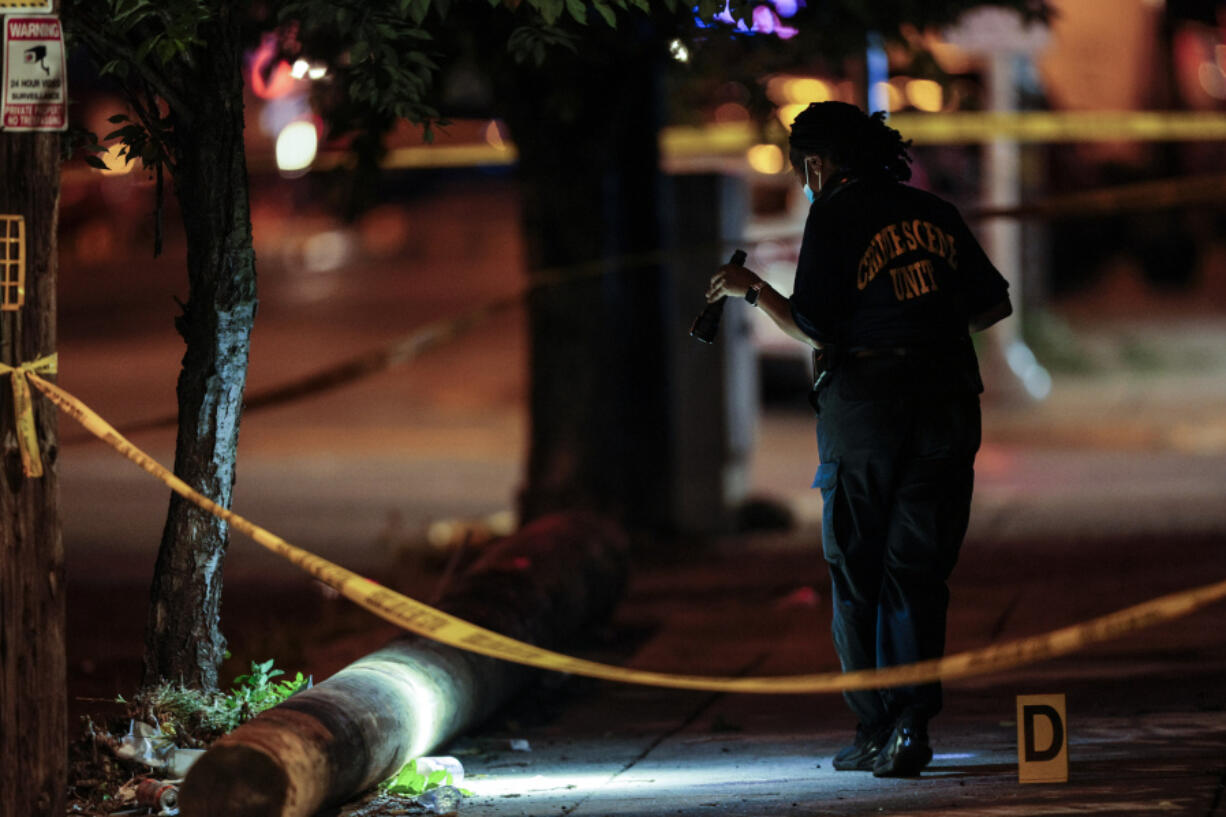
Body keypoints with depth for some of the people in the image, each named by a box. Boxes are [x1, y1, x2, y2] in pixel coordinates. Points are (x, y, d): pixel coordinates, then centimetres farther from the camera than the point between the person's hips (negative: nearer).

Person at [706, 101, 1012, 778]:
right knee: (917, 571, 5)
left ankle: (875, 730, 6)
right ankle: (912, 726, -7)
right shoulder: (934, 213, 12)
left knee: (856, 571, 8)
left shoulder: (834, 215, -2)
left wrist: (752, 290, 7)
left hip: (863, 399, -4)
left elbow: (812, 327, -8)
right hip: (946, 405, 4)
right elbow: (993, 304, 11)